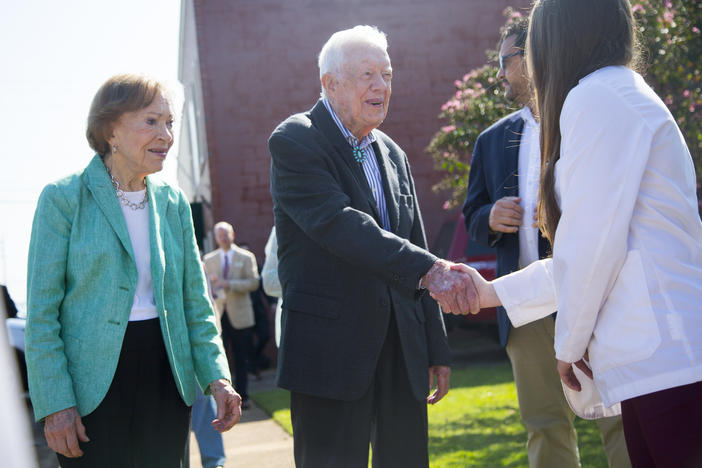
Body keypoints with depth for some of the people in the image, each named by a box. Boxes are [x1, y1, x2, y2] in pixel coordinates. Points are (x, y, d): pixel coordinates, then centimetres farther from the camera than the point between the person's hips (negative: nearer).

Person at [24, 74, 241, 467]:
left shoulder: (174, 202, 9)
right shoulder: (64, 198, -5)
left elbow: (195, 302, 10)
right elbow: (42, 312, -7)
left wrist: (218, 377, -2)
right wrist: (54, 403, -13)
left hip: (166, 375, 4)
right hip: (92, 384, -4)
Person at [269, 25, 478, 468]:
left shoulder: (393, 154, 16)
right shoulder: (294, 142, -6)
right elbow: (339, 225, -22)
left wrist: (436, 349, 15)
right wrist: (429, 270, -33)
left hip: (401, 348, 7)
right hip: (330, 348, -6)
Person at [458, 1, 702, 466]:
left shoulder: (597, 96, -9)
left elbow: (594, 243, -14)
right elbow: (587, 253, 23)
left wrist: (570, 343, -2)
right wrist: (495, 292, 29)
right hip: (663, 359, 9)